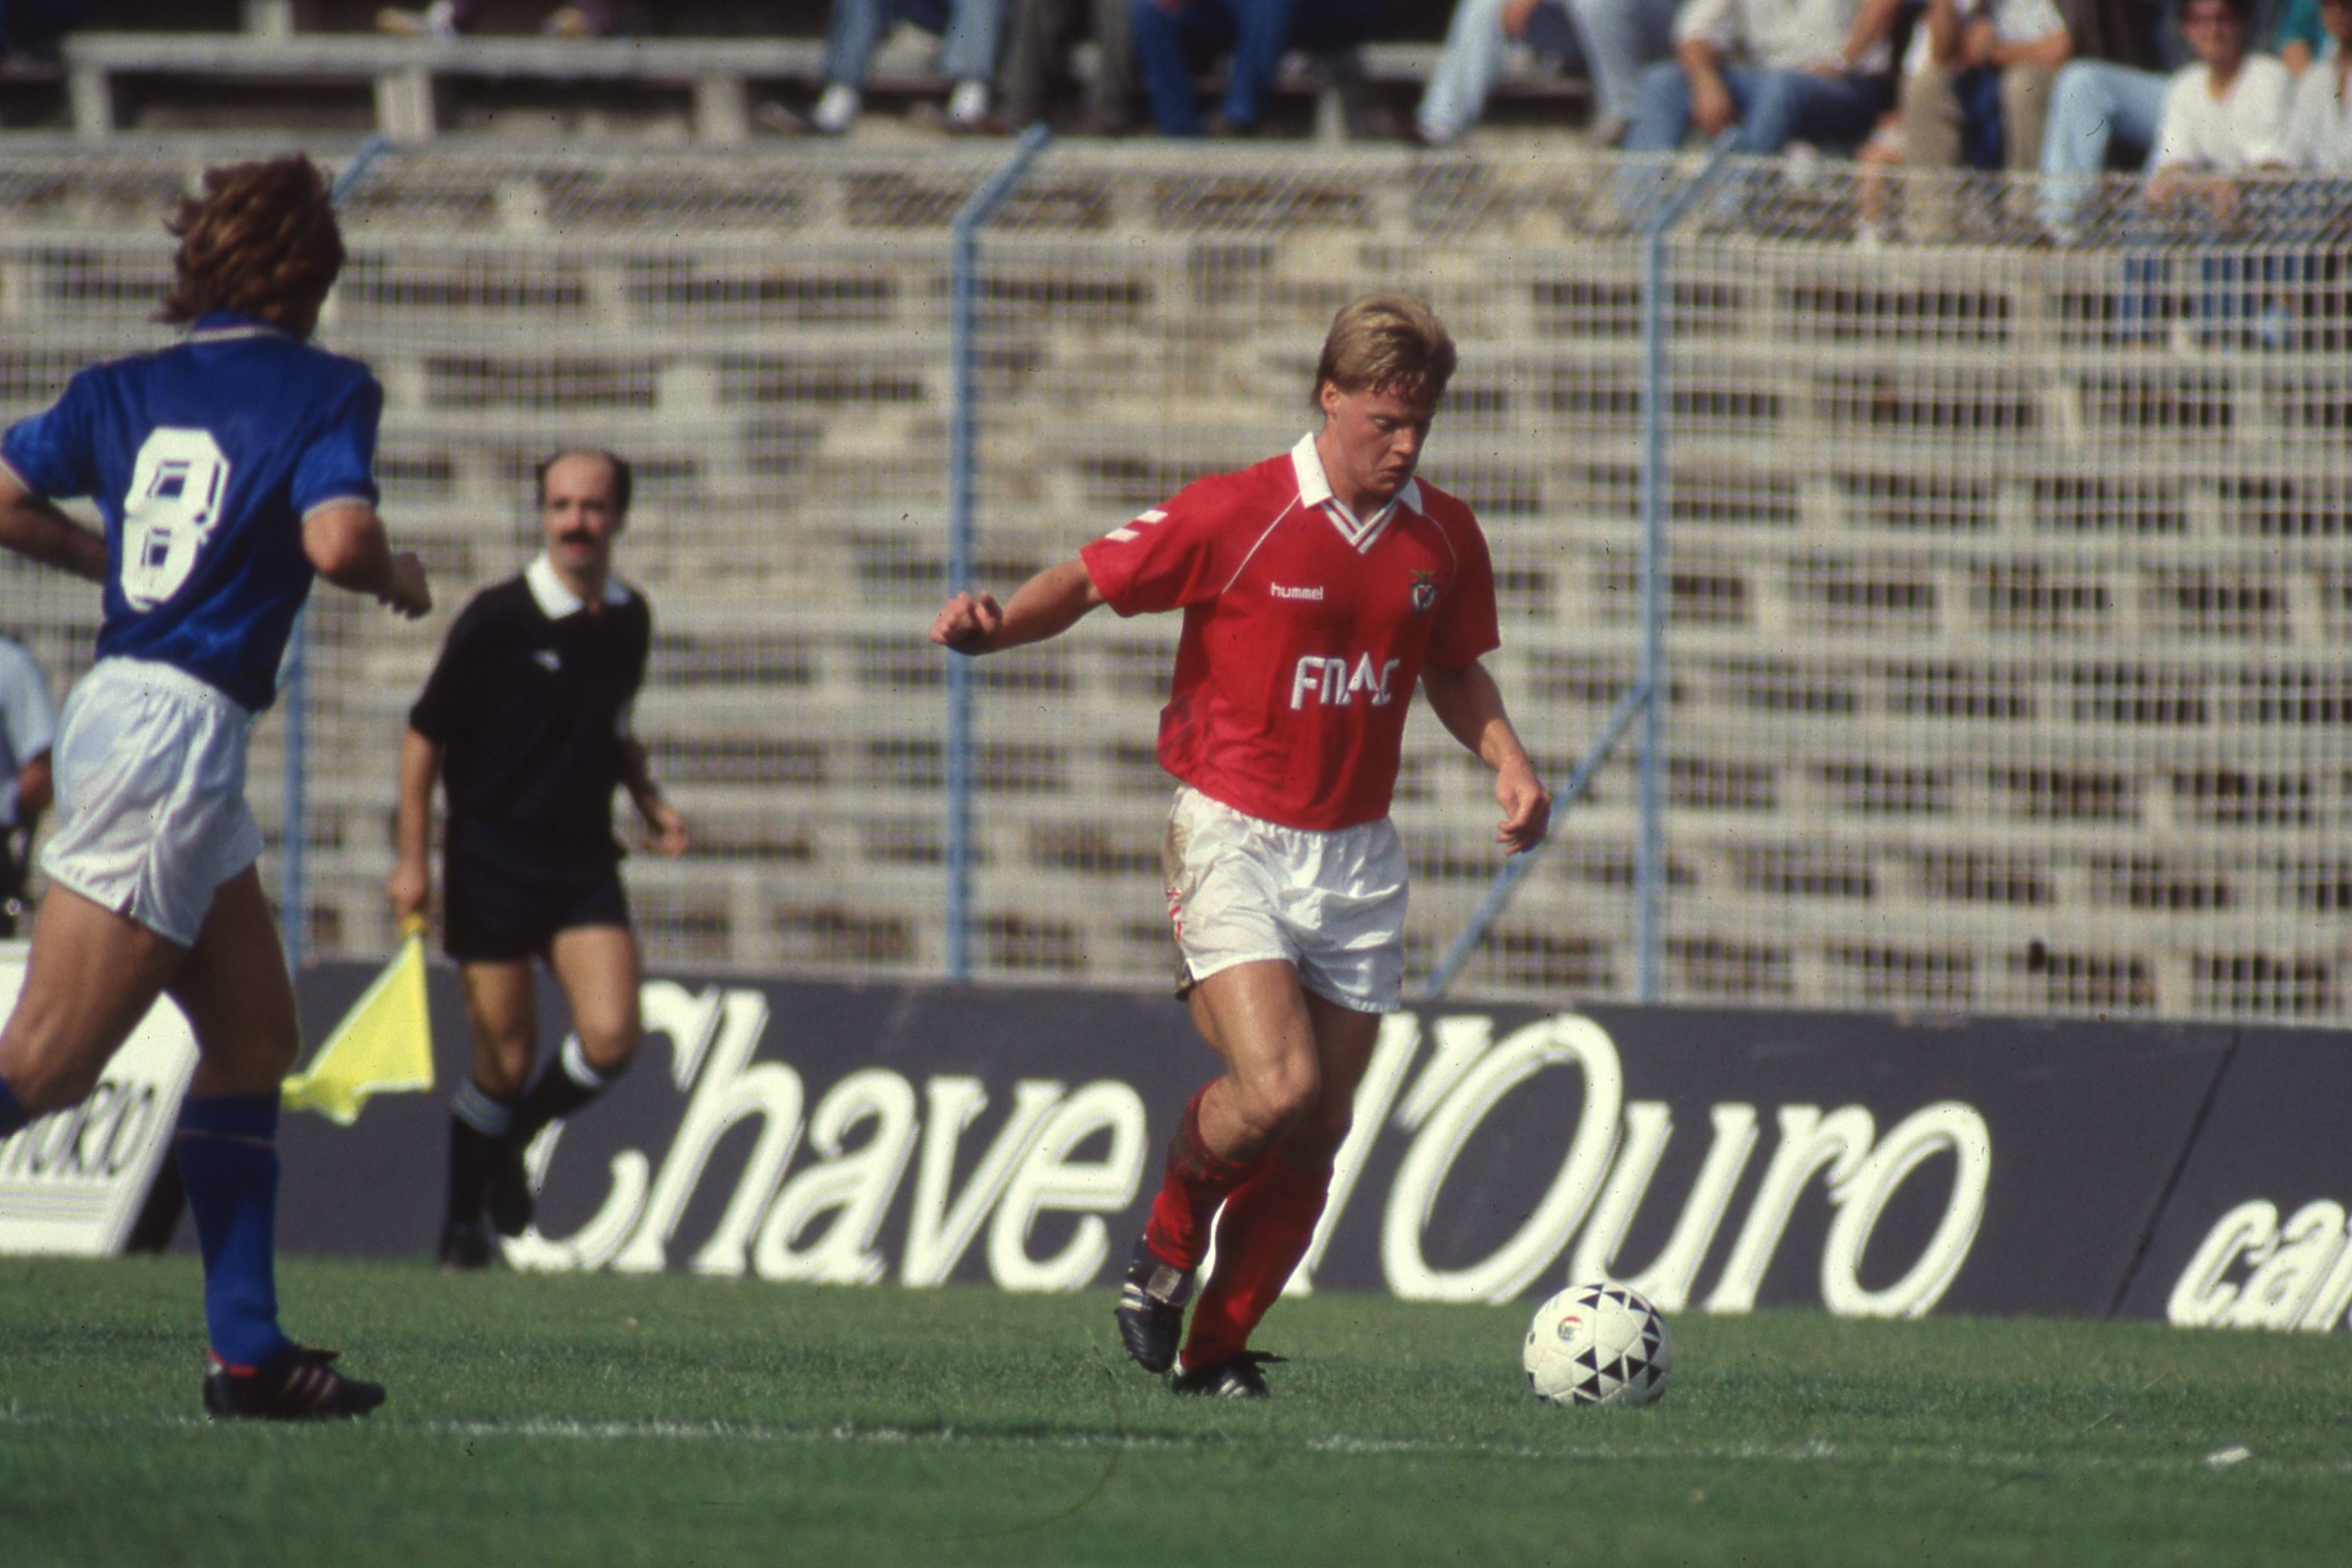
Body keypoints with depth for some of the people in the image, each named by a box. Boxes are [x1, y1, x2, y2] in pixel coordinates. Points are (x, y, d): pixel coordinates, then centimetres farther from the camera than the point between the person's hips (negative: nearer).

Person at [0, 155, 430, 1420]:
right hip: (176, 733, -8)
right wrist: (400, 578, 2)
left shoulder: (125, 389, 13)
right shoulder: (323, 390, -4)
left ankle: (248, 1348, 12)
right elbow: (335, 539, -19)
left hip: (116, 697, 8)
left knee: (256, 1032, 15)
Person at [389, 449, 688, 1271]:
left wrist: (649, 800, 7)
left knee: (611, 1039, -12)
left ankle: (510, 1142, 18)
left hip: (583, 861, 4)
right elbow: (425, 734, -5)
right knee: (505, 1059, -3)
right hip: (493, 855, -4)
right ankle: (463, 1224, 19)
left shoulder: (630, 619, 6)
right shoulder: (497, 618, -10)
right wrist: (412, 858, -8)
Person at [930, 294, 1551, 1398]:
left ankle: (1217, 1347, 18)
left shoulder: (1444, 538, 5)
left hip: (1357, 859, 5)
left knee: (1318, 1133, 3)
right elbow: (1089, 580, -4)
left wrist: (1508, 761, 4)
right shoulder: (1235, 516, -11)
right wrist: (997, 625, -24)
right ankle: (1169, 1243, 8)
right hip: (1234, 840, -5)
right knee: (1276, 1089, -22)